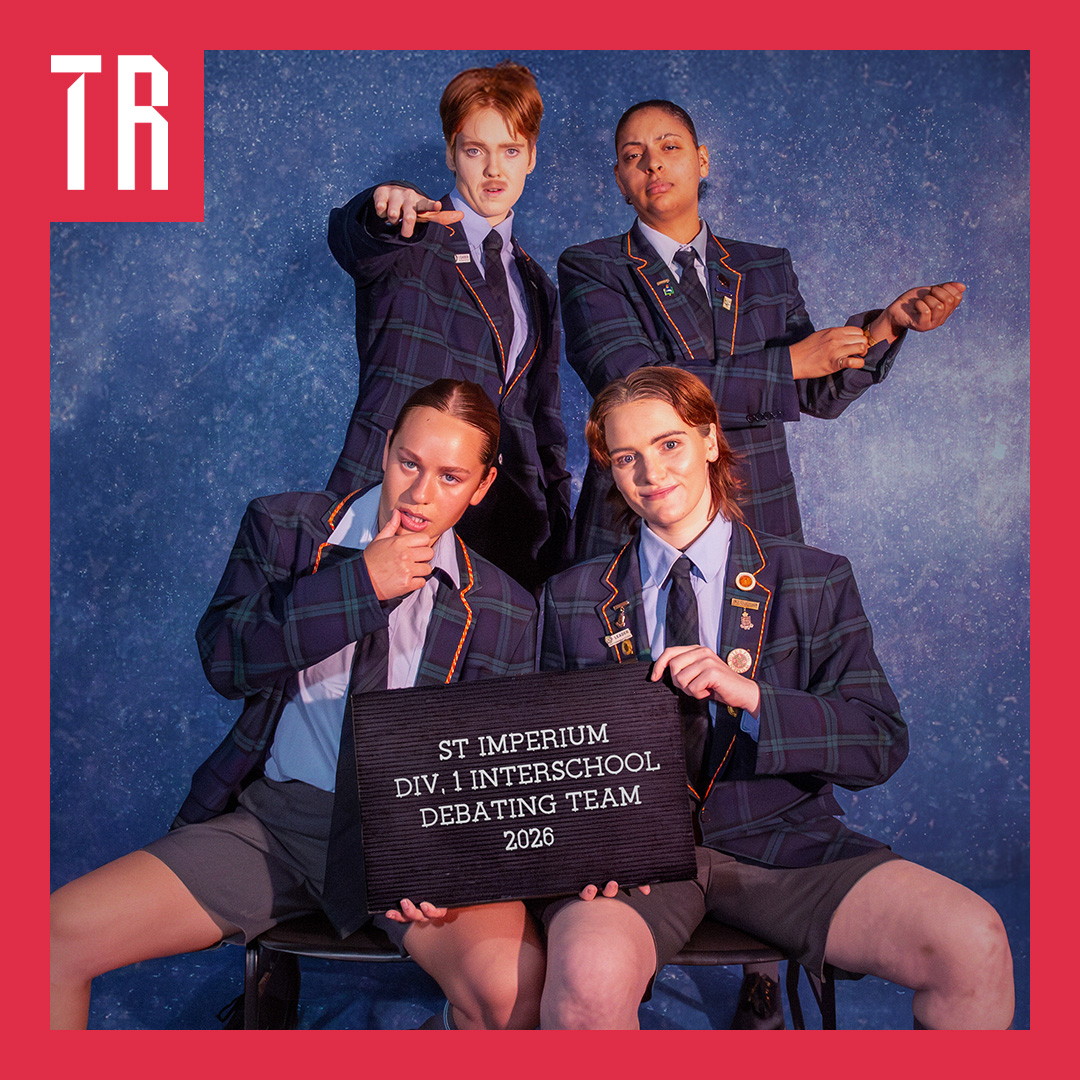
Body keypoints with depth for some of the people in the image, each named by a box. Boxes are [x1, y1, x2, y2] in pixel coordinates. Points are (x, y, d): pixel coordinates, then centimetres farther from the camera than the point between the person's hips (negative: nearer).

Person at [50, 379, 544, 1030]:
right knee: (60, 933, -12)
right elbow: (223, 660, -5)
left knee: (514, 984, -30)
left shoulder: (504, 611, 2)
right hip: (276, 812, 2)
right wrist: (360, 582, -14)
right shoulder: (284, 527, 6)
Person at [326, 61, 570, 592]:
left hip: (510, 520, 4)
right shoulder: (407, 246, 5)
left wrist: (558, 544, 13)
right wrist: (385, 208, -43)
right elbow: (348, 237, -19)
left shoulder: (536, 286, 19)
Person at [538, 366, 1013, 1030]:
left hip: (780, 843, 1)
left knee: (973, 945, -22)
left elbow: (883, 745, -1)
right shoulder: (572, 601, 9)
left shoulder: (818, 582, 6)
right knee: (589, 977, -35)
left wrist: (752, 696, -17)